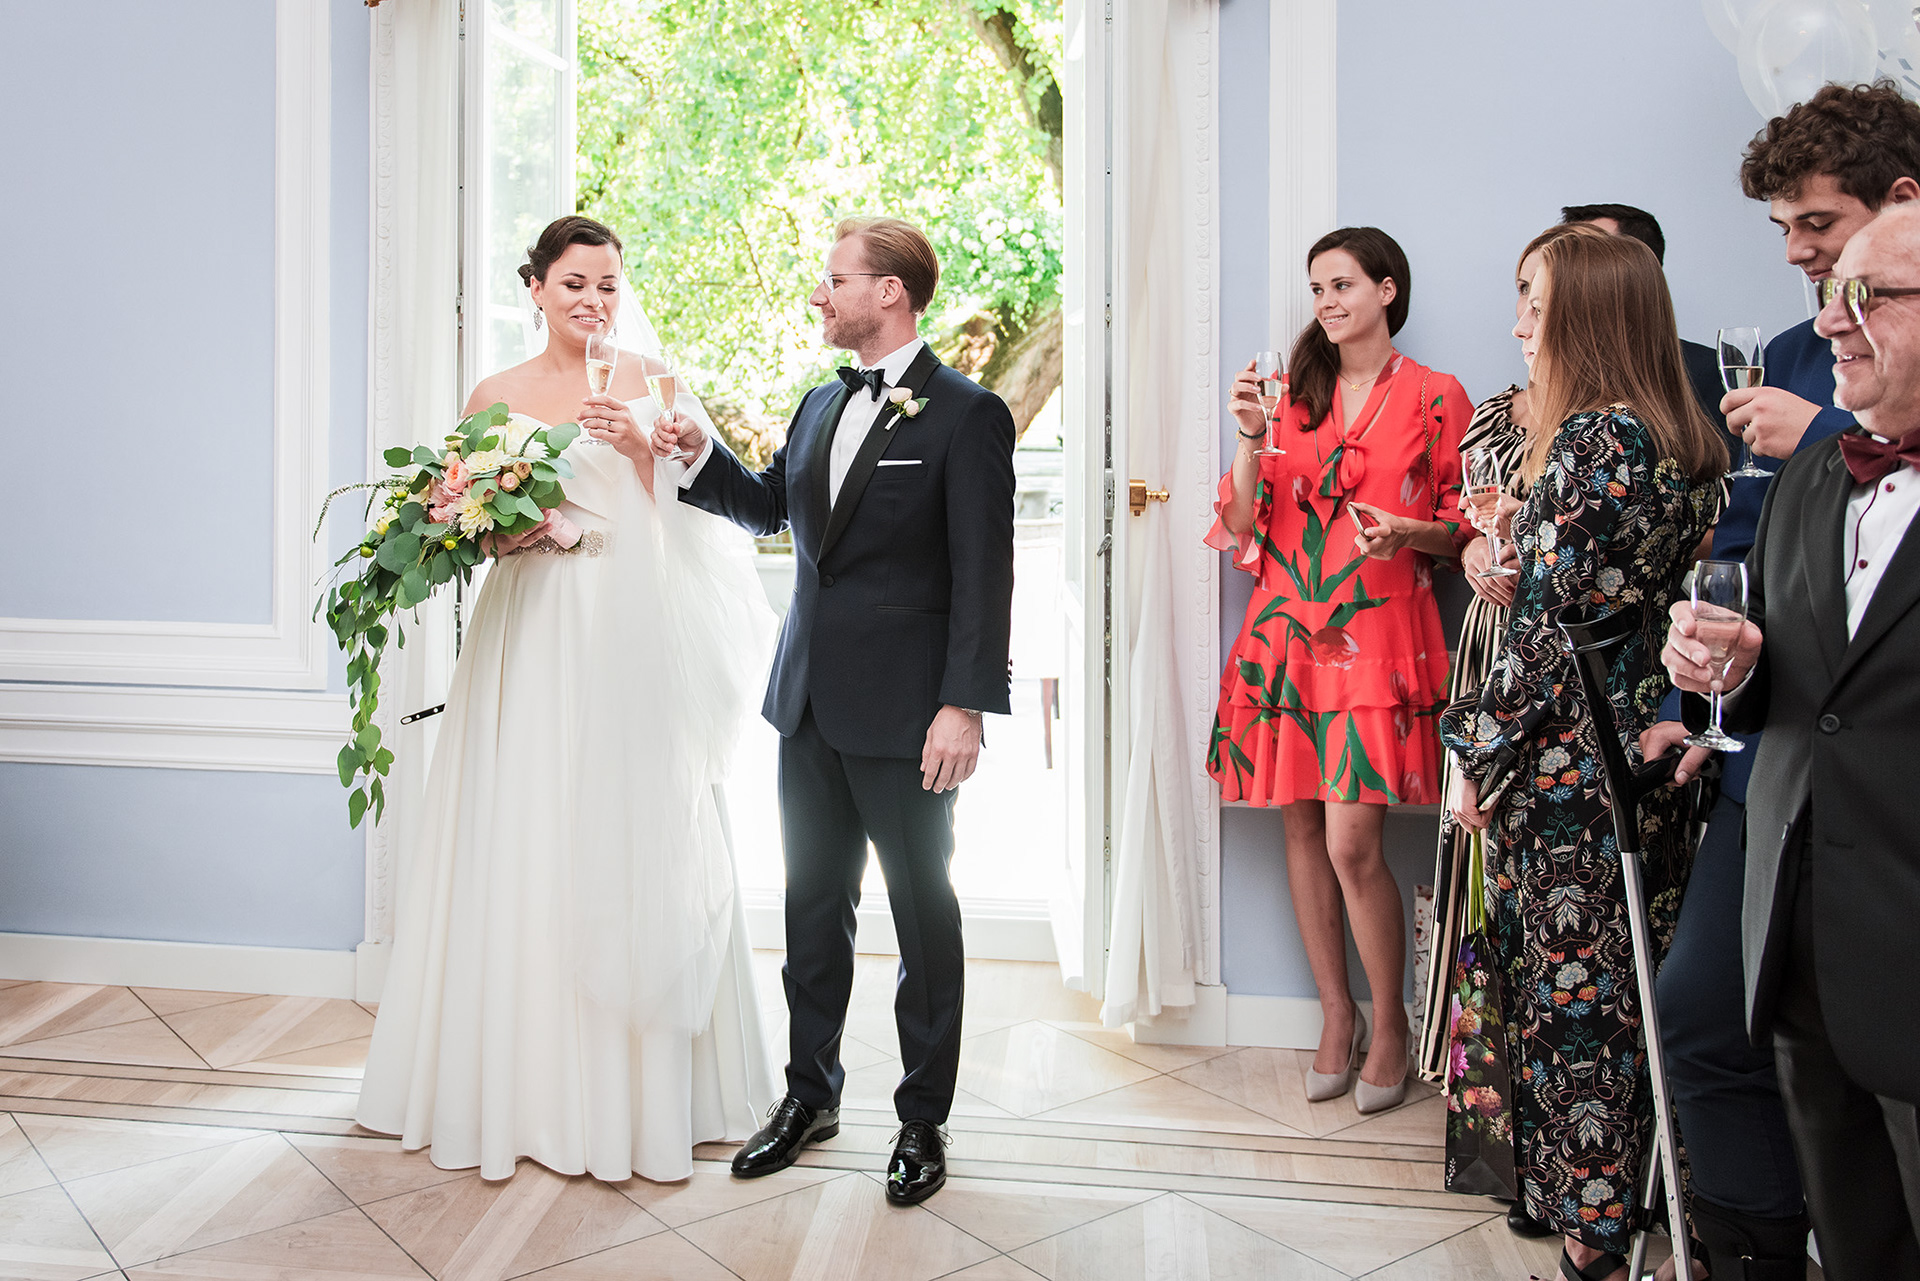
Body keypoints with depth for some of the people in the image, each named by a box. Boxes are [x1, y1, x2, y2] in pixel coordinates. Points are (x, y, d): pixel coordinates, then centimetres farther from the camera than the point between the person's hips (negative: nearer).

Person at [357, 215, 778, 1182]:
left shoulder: (647, 383, 7)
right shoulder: (494, 397, 10)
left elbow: (694, 516, 1)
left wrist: (642, 449, -15)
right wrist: (500, 534, -8)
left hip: (629, 640, -1)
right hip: (530, 639, 2)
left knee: (632, 844, 0)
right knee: (525, 848, 2)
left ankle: (644, 1091, 12)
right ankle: (527, 1083, 16)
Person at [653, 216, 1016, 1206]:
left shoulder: (966, 415, -10)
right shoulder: (822, 405, 12)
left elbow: (983, 576, -14)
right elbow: (769, 507, 25)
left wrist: (964, 707, -19)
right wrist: (700, 455, 8)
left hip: (906, 713, -7)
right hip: (810, 702, 7)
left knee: (921, 910, 7)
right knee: (814, 902, 16)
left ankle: (923, 1118, 22)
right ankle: (810, 1095, 32)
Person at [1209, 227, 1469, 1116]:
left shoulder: (1436, 400, 3)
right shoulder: (1296, 395, 13)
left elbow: (1466, 526, 6)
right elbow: (1242, 525, 7)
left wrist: (1410, 531, -14)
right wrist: (1250, 441, -8)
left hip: (1379, 639, -4)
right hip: (1287, 634, 4)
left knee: (1353, 843, -10)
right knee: (1302, 828, 7)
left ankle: (1389, 1025, 12)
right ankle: (1336, 1016, 23)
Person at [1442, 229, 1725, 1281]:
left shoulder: (1595, 438, -17)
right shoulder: (1686, 442, 10)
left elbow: (1549, 621, -19)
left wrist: (1479, 758, -12)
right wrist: (1525, 539, 9)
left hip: (1569, 759, -9)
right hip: (1650, 752, 9)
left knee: (1575, 990, 2)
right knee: (1636, 985, 17)